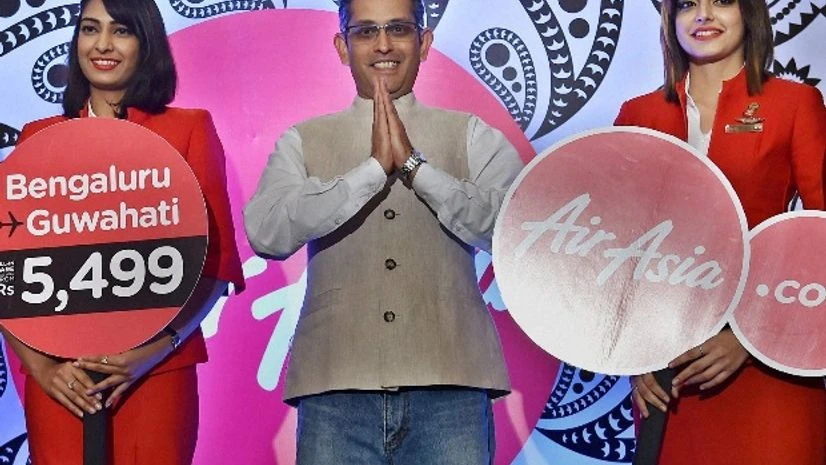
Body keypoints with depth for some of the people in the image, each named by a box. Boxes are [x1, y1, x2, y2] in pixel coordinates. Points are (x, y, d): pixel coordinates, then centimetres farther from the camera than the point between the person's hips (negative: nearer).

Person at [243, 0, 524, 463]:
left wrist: (415, 165, -12)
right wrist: (374, 168, -11)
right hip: (336, 388, 1)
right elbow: (266, 233, -6)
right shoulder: (303, 142, 10)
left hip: (449, 387, 0)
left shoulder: (473, 137, 9)